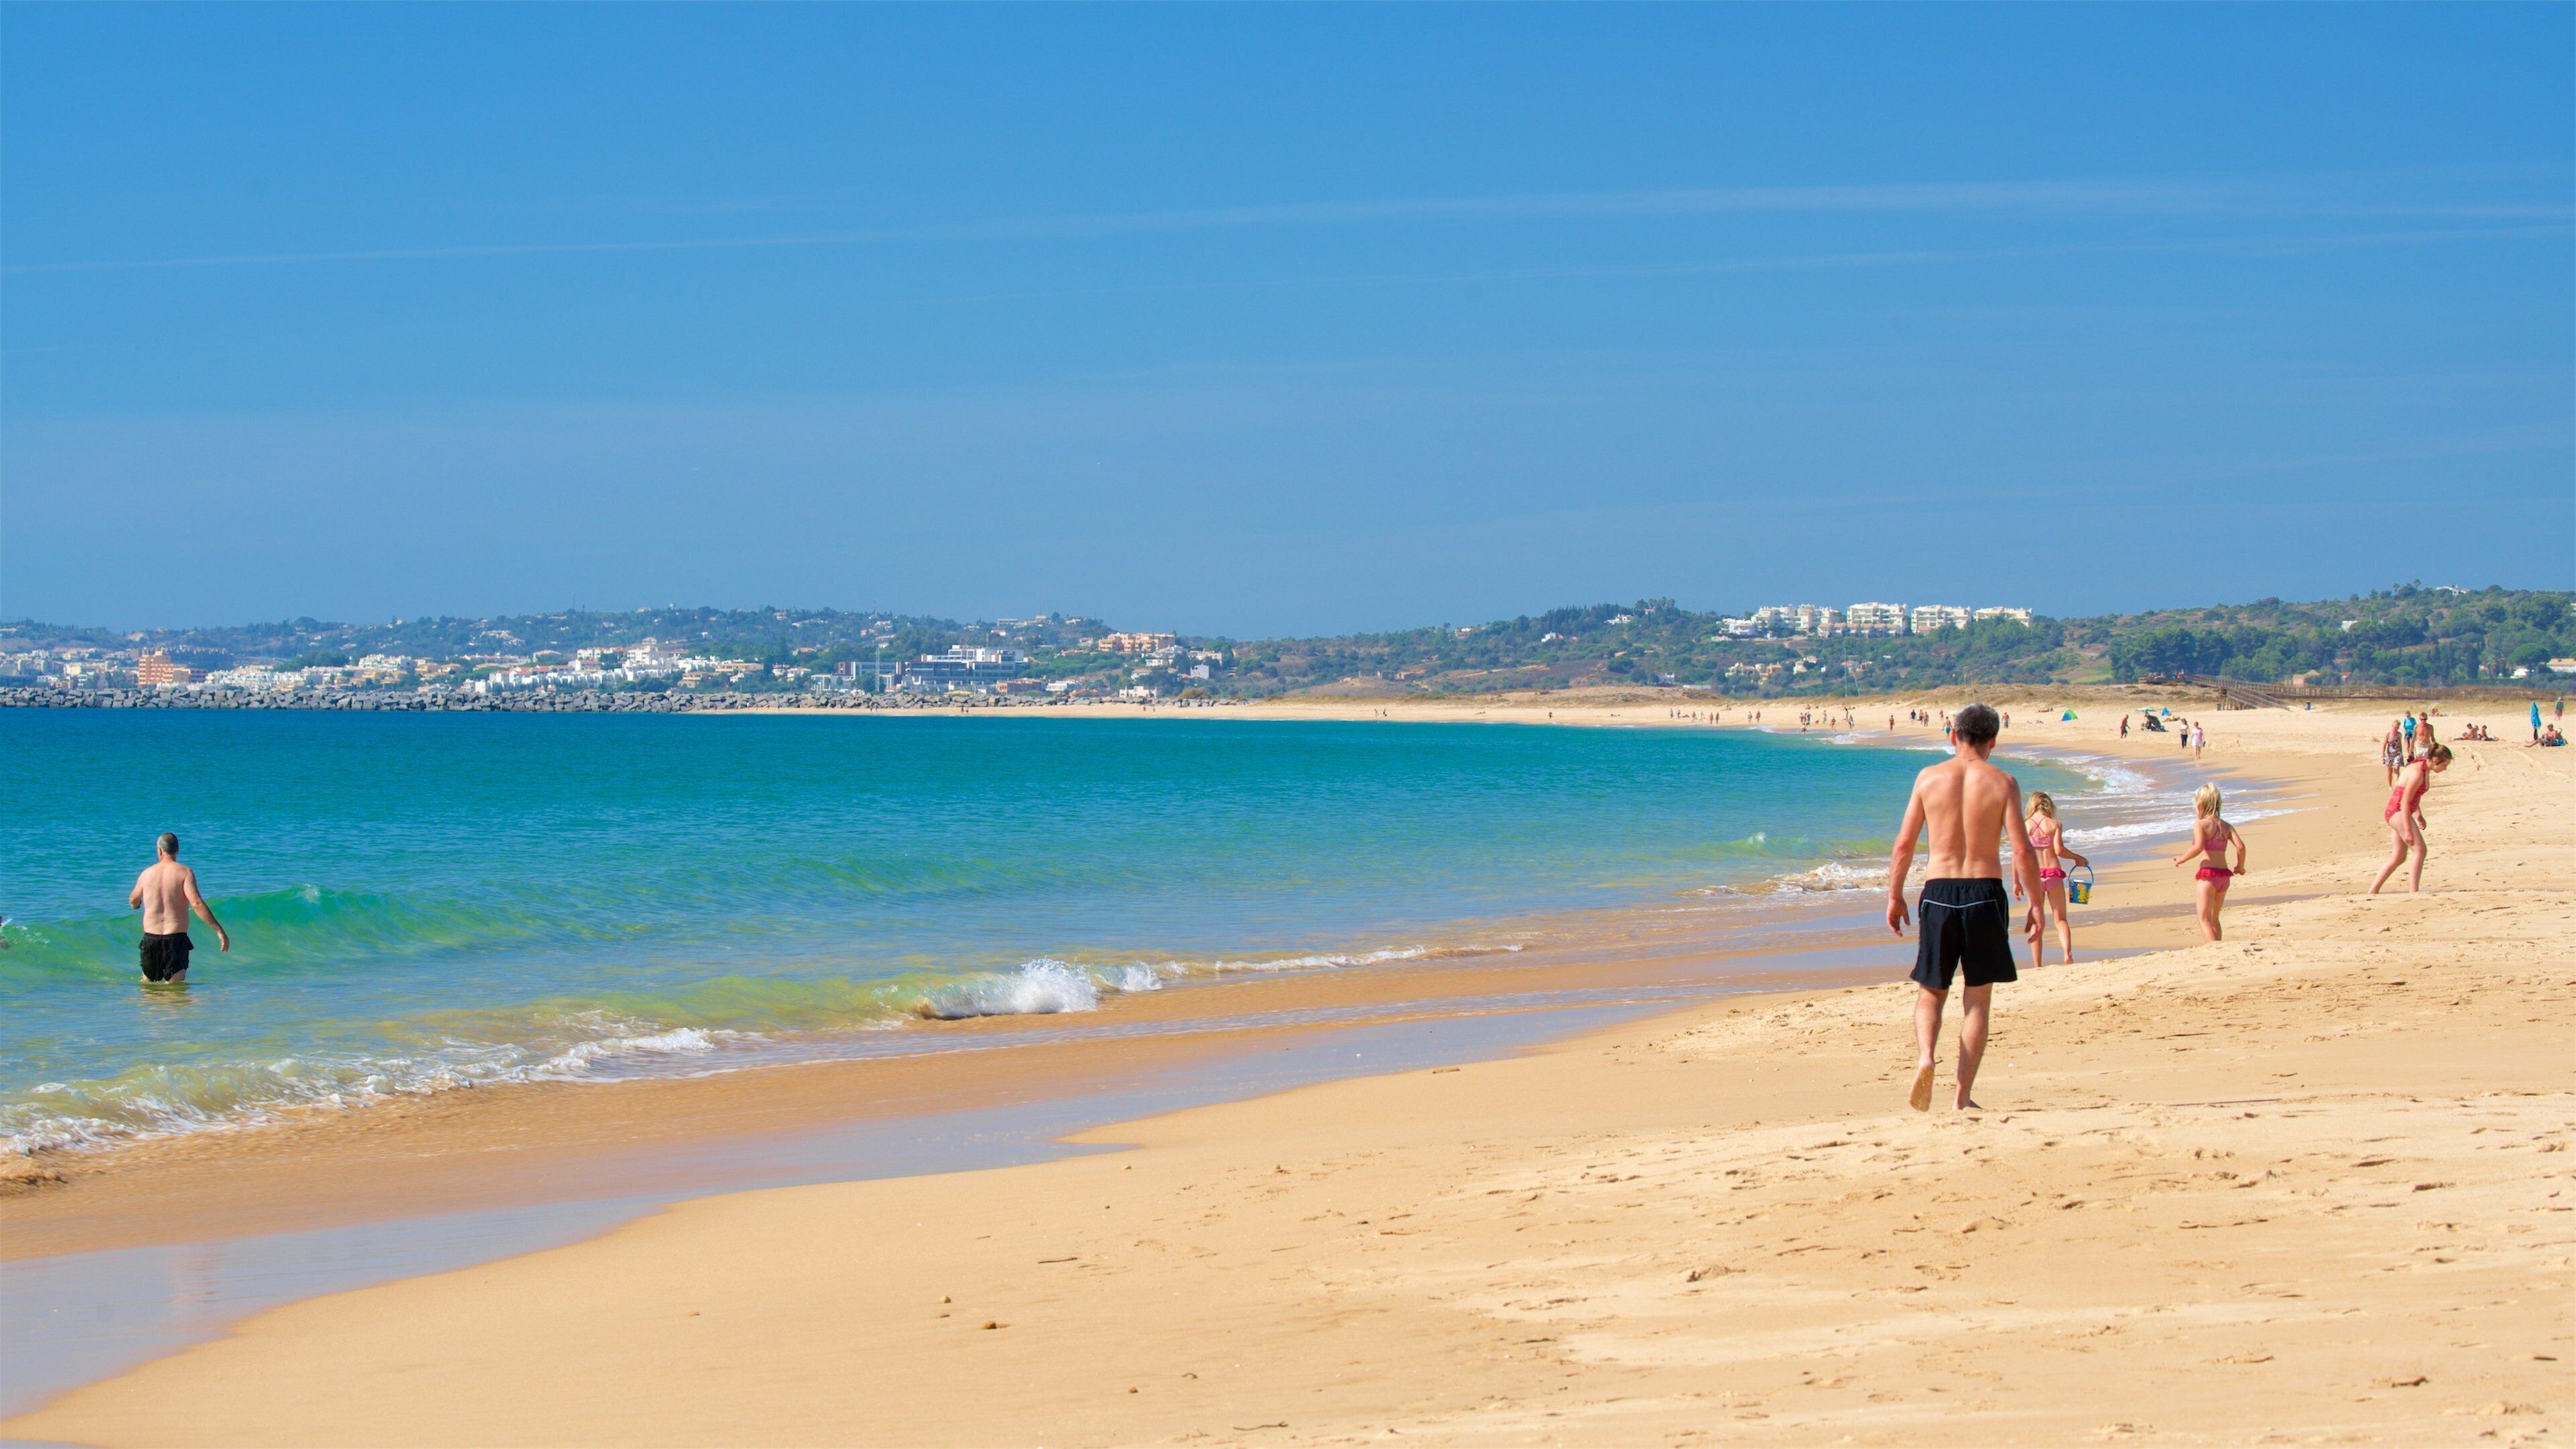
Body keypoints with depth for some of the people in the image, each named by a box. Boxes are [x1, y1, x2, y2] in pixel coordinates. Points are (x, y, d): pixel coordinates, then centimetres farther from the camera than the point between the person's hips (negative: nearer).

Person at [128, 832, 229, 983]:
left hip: (150, 937, 3)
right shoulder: (184, 872, -6)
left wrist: (136, 904, 51)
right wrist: (219, 931, -16)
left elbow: (133, 901, 25)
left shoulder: (147, 873, 6)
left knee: (147, 985, 19)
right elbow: (197, 904, -17)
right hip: (176, 938, -3)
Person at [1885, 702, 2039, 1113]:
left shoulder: (1930, 778, 2)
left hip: (1939, 891, 1)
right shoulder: (2002, 783, -2)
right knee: (1978, 998, 8)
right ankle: (1963, 1096, 5)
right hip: (1984, 893, -1)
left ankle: (1926, 1056, -16)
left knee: (1930, 991, 13)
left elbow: (1904, 843, 2)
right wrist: (2035, 902, 4)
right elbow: (2022, 851, -6)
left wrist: (1895, 896, 11)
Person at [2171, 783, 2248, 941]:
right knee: (2214, 919, 21)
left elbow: (2198, 847, -22)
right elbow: (2241, 846, 0)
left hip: (2208, 875, -7)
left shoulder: (2201, 824, -6)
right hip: (2224, 875, 7)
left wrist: (2182, 858, -7)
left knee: (2204, 919, -3)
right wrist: (2240, 867, 14)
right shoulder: (2226, 826, 11)